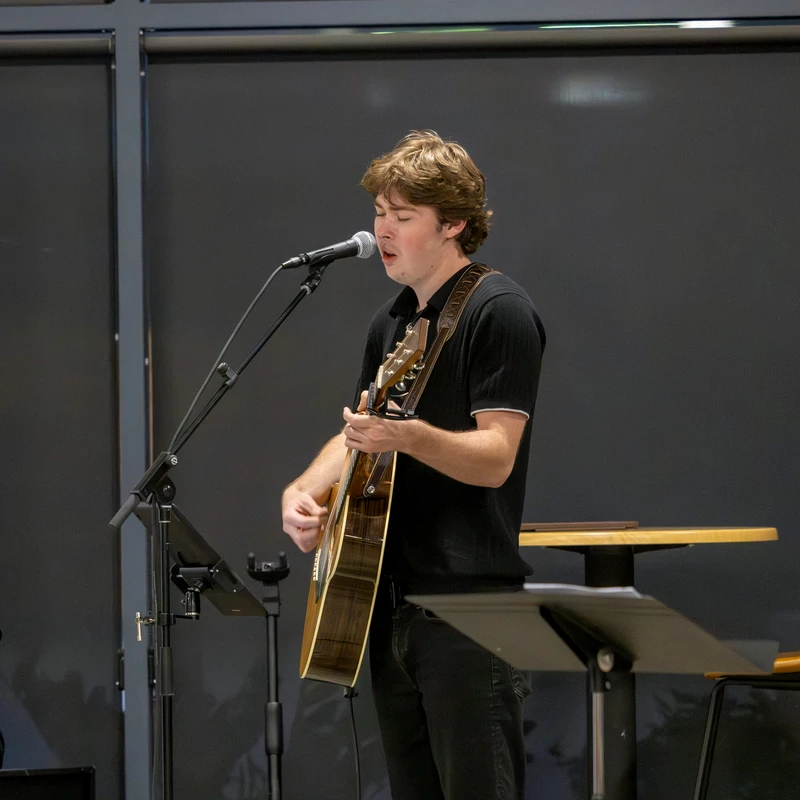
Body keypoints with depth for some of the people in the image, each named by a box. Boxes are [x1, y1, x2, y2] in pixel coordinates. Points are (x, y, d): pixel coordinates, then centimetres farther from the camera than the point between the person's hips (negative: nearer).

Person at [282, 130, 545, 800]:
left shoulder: (499, 312, -10)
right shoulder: (392, 321, 16)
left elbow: (495, 458, -16)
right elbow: (358, 435, 25)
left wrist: (406, 435, -33)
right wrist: (304, 491, 5)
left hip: (468, 601, -9)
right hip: (390, 598, 9)